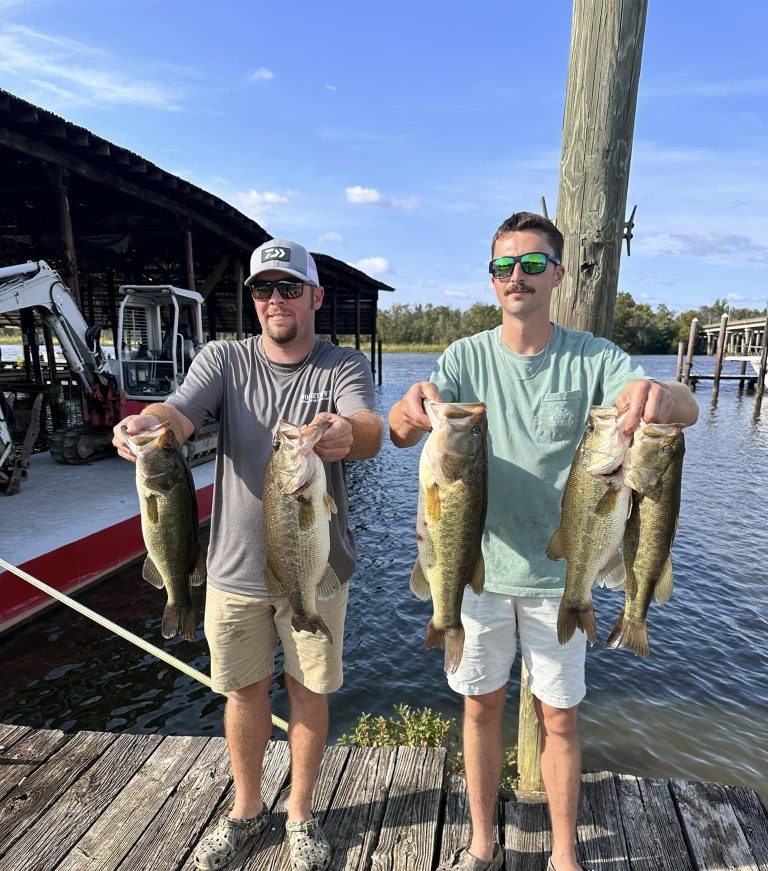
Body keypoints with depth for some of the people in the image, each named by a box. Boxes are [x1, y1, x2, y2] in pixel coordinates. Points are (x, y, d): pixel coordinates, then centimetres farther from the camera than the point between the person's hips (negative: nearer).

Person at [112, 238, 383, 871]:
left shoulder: (344, 367, -7)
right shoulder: (224, 359, -1)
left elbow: (372, 433, -27)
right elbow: (181, 414, -19)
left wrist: (347, 432, -51)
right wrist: (150, 420, -43)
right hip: (236, 566, 2)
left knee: (308, 691, 15)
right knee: (245, 689, 18)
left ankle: (300, 814, 42)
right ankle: (246, 808, 45)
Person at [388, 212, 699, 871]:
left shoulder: (592, 358, -5)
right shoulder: (467, 357, -3)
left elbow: (687, 409, -19)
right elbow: (400, 434, -16)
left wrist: (659, 394, -43)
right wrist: (412, 408, -41)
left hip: (557, 572, 0)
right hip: (478, 565, 1)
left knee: (559, 717, 13)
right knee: (482, 706, 15)